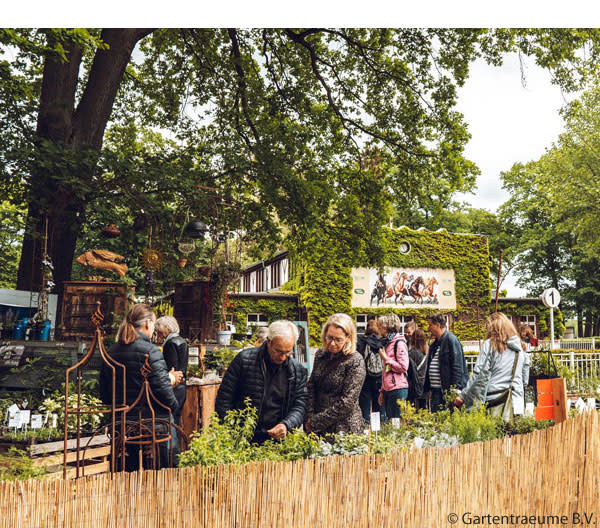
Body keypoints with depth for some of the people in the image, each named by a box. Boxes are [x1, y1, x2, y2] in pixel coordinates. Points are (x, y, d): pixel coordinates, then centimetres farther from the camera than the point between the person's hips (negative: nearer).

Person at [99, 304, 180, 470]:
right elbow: (162, 388, -18)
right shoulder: (150, 351, -14)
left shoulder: (111, 352, 6)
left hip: (121, 424, 7)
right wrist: (174, 406, -1)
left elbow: (104, 394, 11)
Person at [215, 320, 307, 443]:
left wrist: (286, 425, -13)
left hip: (276, 440, 3)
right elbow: (224, 399, 1)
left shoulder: (298, 371, 6)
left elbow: (299, 407, 7)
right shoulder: (244, 359, -3)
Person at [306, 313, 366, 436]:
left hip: (344, 429, -5)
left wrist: (316, 422, -15)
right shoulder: (320, 354, 4)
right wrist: (310, 417, -7)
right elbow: (311, 386, 7)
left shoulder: (355, 361, -14)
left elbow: (347, 402, -17)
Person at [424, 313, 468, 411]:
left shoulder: (451, 340, -9)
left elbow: (457, 367, -14)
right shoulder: (434, 344, 18)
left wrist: (455, 389, -19)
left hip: (447, 389, -8)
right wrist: (426, 388, 16)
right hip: (435, 390, 8)